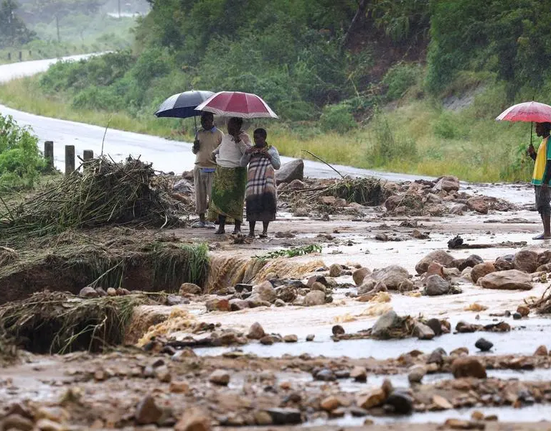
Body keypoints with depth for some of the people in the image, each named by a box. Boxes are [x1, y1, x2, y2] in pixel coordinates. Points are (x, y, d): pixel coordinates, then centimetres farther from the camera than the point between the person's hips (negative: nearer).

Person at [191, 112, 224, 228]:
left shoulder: (219, 134, 0)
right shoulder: (199, 133, 14)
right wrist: (195, 147, -1)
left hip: (212, 169, -5)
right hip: (199, 168, 5)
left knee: (213, 194, -7)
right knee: (199, 194, 4)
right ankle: (201, 220, 9)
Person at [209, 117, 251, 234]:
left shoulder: (244, 137, -4)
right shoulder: (226, 137, 14)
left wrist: (239, 142, -27)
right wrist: (215, 152, 19)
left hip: (236, 172, -5)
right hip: (222, 171, 5)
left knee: (235, 199, -5)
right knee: (220, 198, 0)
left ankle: (237, 227, 1)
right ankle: (221, 226, 3)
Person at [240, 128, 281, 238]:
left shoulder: (272, 150, 13)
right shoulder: (251, 150, 15)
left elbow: (277, 166, 7)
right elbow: (242, 163, 6)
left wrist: (269, 156, -9)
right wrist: (246, 153, -11)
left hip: (267, 179, -1)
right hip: (254, 179, 1)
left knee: (266, 203, -10)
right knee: (252, 203, -9)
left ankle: (265, 231, -7)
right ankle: (251, 231, -5)